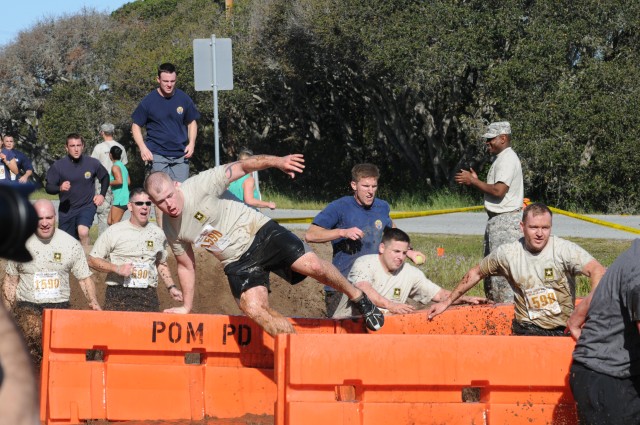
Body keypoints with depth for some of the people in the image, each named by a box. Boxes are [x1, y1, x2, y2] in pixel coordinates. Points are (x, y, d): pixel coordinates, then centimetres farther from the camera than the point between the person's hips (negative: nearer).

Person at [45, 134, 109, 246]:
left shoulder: (92, 163, -6)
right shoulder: (58, 166, -9)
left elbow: (105, 177, 14)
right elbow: (48, 187, -6)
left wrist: (102, 194, 3)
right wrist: (60, 188, -26)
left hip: (87, 206, -2)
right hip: (66, 209, 2)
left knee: (83, 232, -30)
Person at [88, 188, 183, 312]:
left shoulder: (158, 233, 13)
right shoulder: (114, 232, -1)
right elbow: (93, 260, -1)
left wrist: (171, 287, 13)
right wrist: (117, 268, -14)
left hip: (148, 296, 3)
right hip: (118, 296, -3)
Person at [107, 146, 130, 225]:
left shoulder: (115, 167, -11)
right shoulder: (122, 166, 17)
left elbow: (119, 181, -24)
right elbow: (129, 182, 20)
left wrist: (108, 183, -9)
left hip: (120, 200, -9)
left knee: (114, 224, -7)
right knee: (109, 221, 14)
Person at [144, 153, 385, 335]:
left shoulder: (200, 186, -17)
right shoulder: (170, 231, -1)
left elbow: (243, 167, -16)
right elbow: (186, 265, 15)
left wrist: (276, 162, -31)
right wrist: (187, 306, 19)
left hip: (259, 234, -4)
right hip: (237, 263, 4)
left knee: (312, 266, -19)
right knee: (254, 309, -21)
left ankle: (358, 298, 5)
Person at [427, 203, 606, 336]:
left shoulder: (564, 250, -8)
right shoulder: (507, 253, 2)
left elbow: (597, 271, -20)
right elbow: (476, 273, 18)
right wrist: (447, 302, 22)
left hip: (563, 331, -1)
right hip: (527, 330, 1)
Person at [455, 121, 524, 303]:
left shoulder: (508, 159, -14)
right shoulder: (501, 159, 19)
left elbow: (499, 191, -24)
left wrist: (473, 181, -14)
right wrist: (475, 181, 11)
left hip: (505, 221, -11)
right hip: (496, 220, 11)